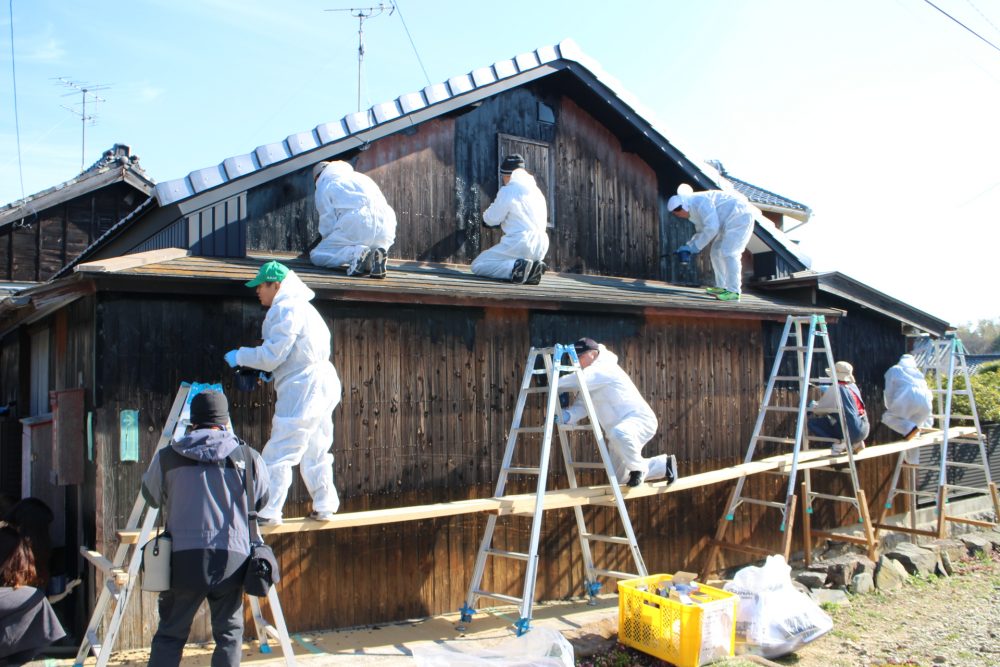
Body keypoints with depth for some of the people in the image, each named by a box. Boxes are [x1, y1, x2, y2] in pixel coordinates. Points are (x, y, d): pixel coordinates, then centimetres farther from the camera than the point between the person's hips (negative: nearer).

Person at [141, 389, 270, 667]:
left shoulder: (166, 457, 2)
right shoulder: (249, 459, 1)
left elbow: (152, 497, 18)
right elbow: (261, 502, 14)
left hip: (183, 558, 1)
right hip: (231, 560, 0)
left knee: (170, 634, 13)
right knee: (229, 633, 12)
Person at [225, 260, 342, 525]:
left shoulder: (285, 309, -12)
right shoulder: (302, 307, 19)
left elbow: (272, 355, -15)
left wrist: (239, 356, -2)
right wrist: (269, 375, 16)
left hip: (302, 392, -10)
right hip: (319, 388, 10)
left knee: (278, 455, -5)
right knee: (315, 452, 15)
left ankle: (268, 513, -1)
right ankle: (324, 507, 20)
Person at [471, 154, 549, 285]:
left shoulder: (507, 191, -6)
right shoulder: (536, 190, 14)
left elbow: (491, 219, -2)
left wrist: (486, 214, 22)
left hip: (519, 244, -7)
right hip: (541, 247, 7)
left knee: (477, 266, 2)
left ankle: (517, 267, -18)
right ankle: (531, 268, 2)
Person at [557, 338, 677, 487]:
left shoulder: (604, 369, -17)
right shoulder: (590, 384, 12)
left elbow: (579, 381, -32)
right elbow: (580, 407, 0)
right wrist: (565, 415, -21)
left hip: (639, 419, -10)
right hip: (619, 429, 10)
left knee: (619, 433, -44)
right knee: (619, 478, 15)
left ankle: (638, 468, -17)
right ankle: (664, 464, 31)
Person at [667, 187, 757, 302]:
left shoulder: (700, 202, -23)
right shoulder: (693, 210, 10)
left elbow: (712, 228, -28)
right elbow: (701, 232, 16)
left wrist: (696, 246, -20)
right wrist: (688, 246, 2)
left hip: (740, 216, -11)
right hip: (731, 220, 11)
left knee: (728, 253, -16)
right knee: (717, 252, 11)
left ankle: (734, 291, -15)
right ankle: (721, 287, 15)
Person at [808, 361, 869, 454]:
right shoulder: (853, 386, 11)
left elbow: (818, 409, -5)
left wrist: (813, 406, 17)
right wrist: (827, 391, 34)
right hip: (864, 431, 8)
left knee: (812, 422, -4)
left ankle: (841, 442, -9)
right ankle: (854, 443, 14)